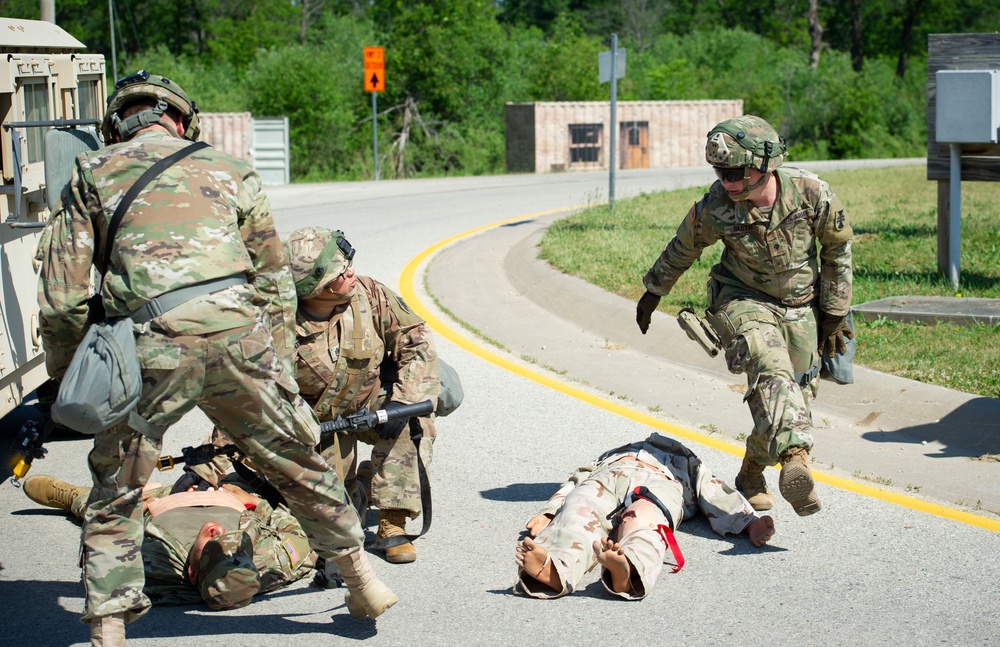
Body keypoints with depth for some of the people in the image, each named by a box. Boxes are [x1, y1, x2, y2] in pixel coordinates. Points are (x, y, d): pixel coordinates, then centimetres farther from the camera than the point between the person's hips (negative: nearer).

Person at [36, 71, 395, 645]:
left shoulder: (91, 174, 18)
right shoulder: (229, 169, 22)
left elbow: (62, 297, 10)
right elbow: (276, 280, 19)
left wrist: (65, 383, 20)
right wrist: (278, 372, 24)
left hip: (149, 345, -1)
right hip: (238, 332, 1)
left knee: (115, 494, 14)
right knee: (299, 462, 18)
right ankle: (360, 579, 27)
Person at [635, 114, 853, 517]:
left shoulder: (812, 194, -20)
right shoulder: (715, 208, -21)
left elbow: (837, 250, -3)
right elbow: (682, 249, 1)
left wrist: (834, 313, 2)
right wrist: (653, 291, 13)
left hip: (800, 307, 3)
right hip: (743, 299, -3)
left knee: (798, 393, 3)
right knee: (772, 372, -30)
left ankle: (752, 474, 22)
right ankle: (795, 459, -46)